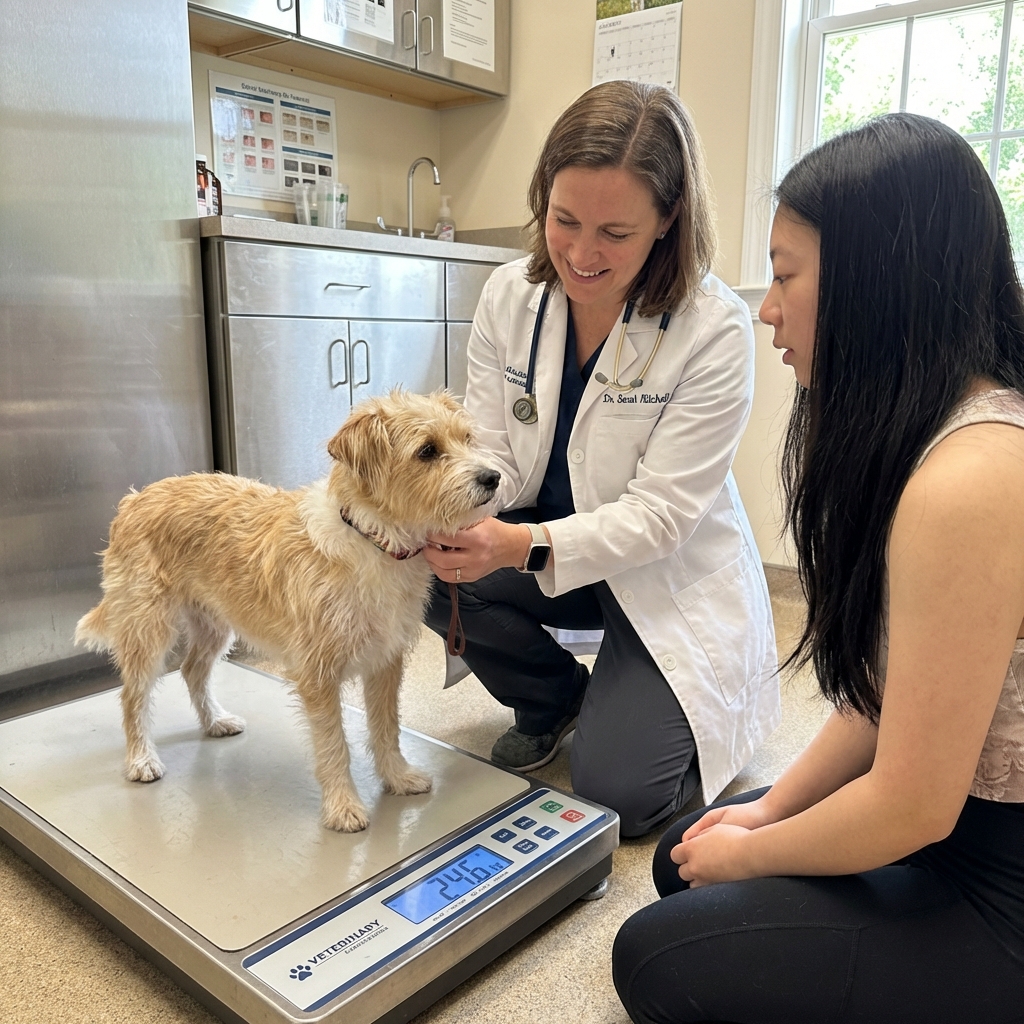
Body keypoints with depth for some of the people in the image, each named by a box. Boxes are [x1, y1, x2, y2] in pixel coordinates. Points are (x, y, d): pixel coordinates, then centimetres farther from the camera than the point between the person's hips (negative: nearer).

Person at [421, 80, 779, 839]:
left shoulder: (715, 332, -21)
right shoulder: (510, 297, -8)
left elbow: (660, 514, -23)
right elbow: (489, 452, -7)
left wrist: (525, 545, -38)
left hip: (670, 580, -4)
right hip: (545, 546, 5)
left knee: (615, 793, -16)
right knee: (433, 576, -24)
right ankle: (555, 697, 7)